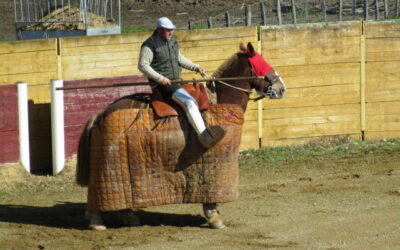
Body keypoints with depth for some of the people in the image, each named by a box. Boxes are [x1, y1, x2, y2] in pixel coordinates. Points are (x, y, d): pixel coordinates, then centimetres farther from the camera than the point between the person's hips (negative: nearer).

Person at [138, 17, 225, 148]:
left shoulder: (172, 39, 12)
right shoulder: (150, 45, -13)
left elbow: (179, 58, 24)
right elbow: (142, 65, -16)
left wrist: (196, 67, 12)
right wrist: (159, 78, -23)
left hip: (176, 81, 9)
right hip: (163, 84, -9)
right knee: (189, 102, -27)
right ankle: (204, 135, -38)